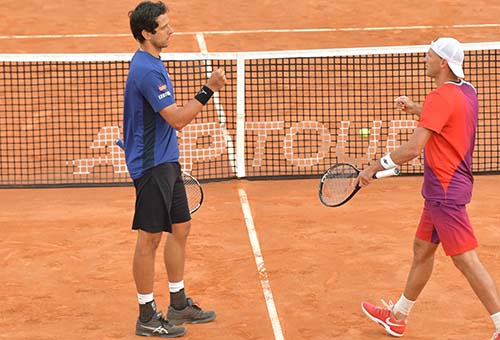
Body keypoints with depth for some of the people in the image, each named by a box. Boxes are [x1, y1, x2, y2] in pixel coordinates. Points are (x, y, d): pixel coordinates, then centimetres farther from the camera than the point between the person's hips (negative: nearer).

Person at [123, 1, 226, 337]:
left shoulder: (150, 63, 13)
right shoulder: (147, 70, -21)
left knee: (181, 228, 15)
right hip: (151, 166, -10)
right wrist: (209, 89, -25)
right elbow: (177, 119, -23)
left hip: (166, 162, 10)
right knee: (150, 238, -2)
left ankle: (178, 304, 26)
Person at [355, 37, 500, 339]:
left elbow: (413, 148, -25)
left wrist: (375, 167, -15)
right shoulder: (467, 91, 8)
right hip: (441, 191, 10)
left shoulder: (441, 97, -20)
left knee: (467, 260, -8)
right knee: (422, 250, 19)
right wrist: (417, 108, 28)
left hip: (446, 192, -10)